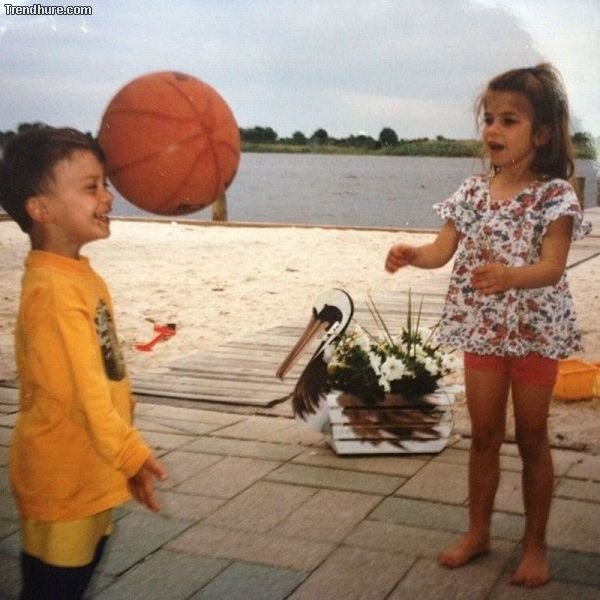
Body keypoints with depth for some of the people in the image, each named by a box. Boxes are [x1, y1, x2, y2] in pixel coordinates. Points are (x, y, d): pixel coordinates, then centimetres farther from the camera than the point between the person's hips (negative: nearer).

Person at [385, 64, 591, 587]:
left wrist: (509, 276, -43)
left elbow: (552, 266, -23)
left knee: (532, 438, 8)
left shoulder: (555, 195, -12)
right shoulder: (473, 192, 2)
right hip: (482, 329, 4)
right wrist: (413, 255, -27)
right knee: (484, 435, 13)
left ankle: (535, 543, 23)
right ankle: (477, 532, 28)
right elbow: (443, 249, -5)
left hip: (535, 331, -4)